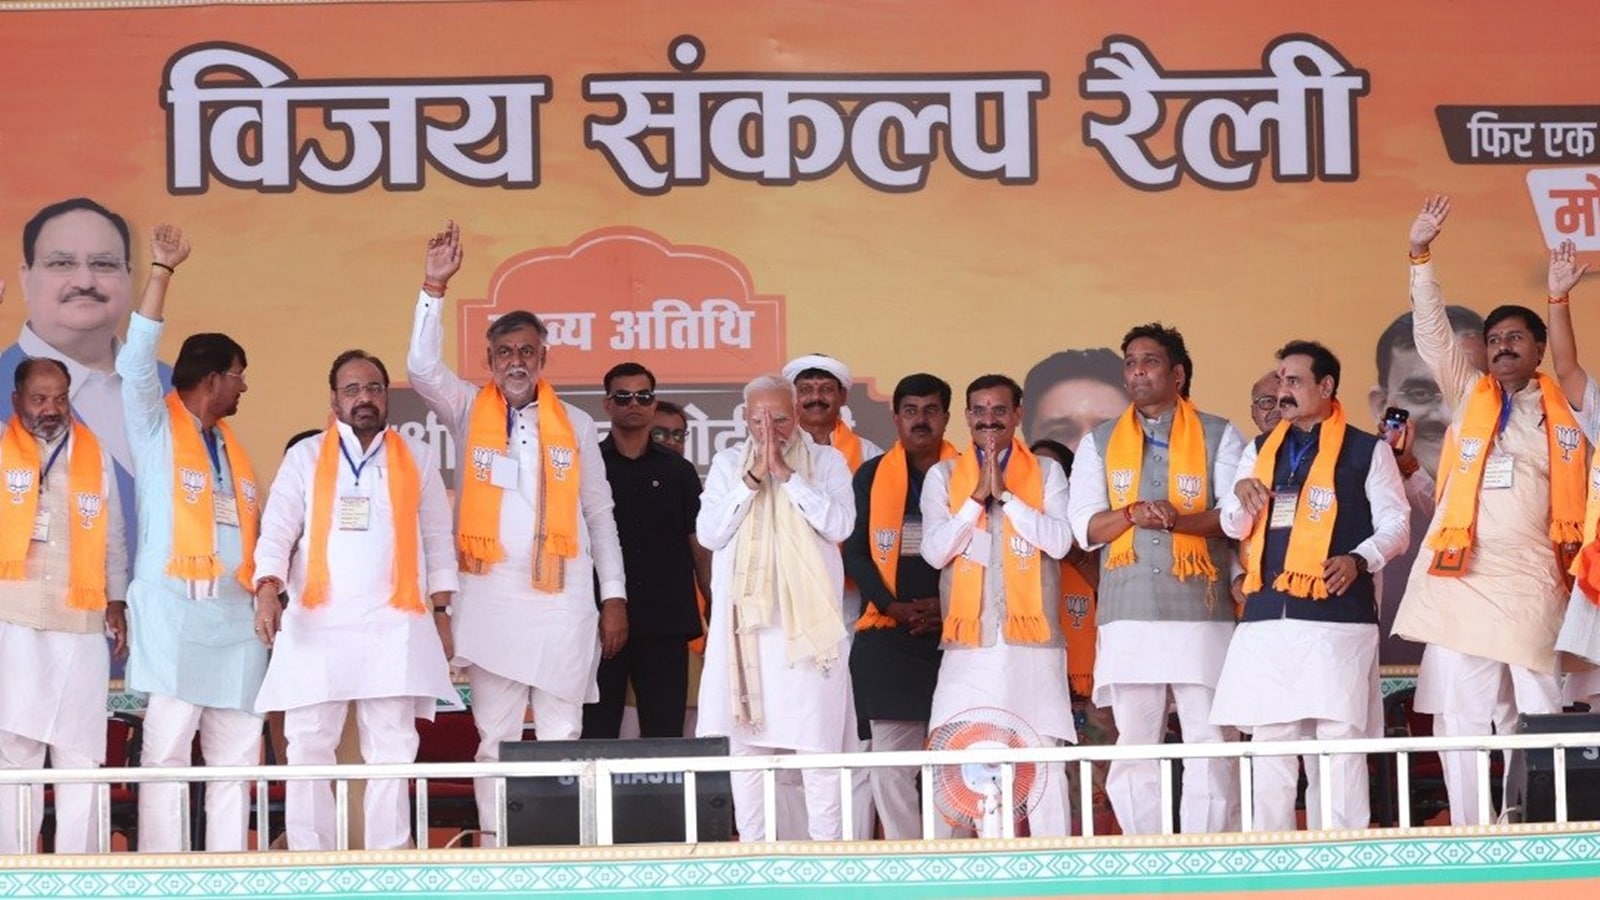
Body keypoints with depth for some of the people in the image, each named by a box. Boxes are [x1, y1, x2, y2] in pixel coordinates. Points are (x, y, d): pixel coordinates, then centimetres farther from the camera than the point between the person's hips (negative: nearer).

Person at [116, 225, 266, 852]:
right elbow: (137, 361, -9)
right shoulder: (157, 429, 5)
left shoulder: (232, 448, 21)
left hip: (235, 614, 6)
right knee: (166, 750, -9)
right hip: (174, 608, -6)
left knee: (236, 752, 3)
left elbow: (253, 527, 18)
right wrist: (162, 272, -13)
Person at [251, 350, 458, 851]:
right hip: (317, 626, -1)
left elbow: (438, 541, 14)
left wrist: (441, 612, 7)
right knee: (308, 747, -4)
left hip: (394, 627, 1)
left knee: (392, 750, 1)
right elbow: (277, 533, 3)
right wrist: (267, 592, -13)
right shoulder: (305, 458, 10)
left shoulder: (415, 460, 13)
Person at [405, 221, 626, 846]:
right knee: (495, 738, 2)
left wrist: (614, 597, 5)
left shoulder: (574, 425, 10)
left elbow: (599, 514, 11)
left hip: (564, 601, 1)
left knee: (561, 736, 2)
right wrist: (434, 287, -17)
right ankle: (495, 846, 5)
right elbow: (422, 369, -9)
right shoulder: (469, 412, 8)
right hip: (490, 598, 0)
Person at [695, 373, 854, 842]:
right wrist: (753, 478, -7)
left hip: (808, 621, -2)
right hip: (744, 617, 2)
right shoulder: (728, 464, 12)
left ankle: (825, 847, 1)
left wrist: (787, 474, -10)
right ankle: (752, 847, 7)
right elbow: (708, 533, 1)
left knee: (816, 739, -4)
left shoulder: (826, 461, 8)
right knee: (745, 736, 1)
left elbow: (840, 524, -7)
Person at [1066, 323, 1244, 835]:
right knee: (1134, 744, 2)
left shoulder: (1219, 436, 9)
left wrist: (1181, 519, -19)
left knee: (1209, 740, -4)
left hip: (1201, 611, -2)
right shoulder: (1099, 443, 17)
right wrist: (1132, 514, -12)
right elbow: (1085, 526, 7)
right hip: (1128, 614, 2)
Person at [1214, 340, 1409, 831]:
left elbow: (1395, 524, 3)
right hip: (1265, 617, 5)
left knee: (1339, 741, -6)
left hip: (1337, 618, -4)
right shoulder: (1260, 450, 18)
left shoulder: (1366, 450, 5)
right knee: (1269, 744, 6)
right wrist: (1241, 495, -4)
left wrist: (1359, 560, -16)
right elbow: (1235, 528, 19)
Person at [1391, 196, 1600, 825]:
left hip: (1532, 582, -1)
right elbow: (1431, 334, 8)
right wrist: (1421, 255, -2)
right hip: (1460, 579, 1)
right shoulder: (1469, 396, 14)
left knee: (1539, 719, -3)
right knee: (1460, 719, -1)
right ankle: (1468, 840, 2)